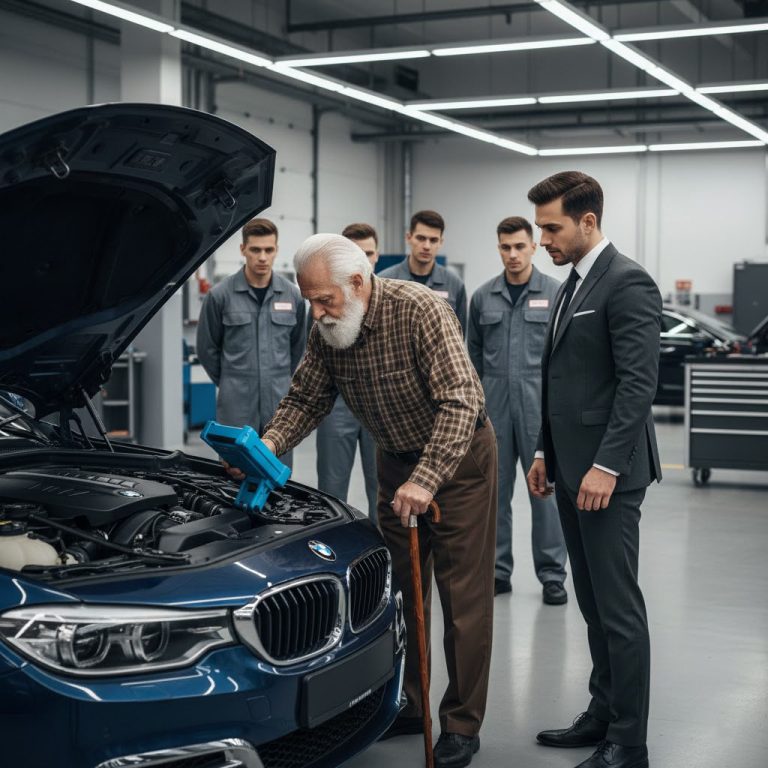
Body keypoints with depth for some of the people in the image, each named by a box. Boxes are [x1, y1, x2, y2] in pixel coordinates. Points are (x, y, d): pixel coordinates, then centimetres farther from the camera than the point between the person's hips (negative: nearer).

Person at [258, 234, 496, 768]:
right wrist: (271, 443, -18)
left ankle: (462, 725, 7)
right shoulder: (328, 331, -8)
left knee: (463, 595, -2)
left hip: (458, 458, -7)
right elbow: (306, 399, 2)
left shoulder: (421, 311, -29)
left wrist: (426, 480, -39)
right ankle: (407, 705, 26)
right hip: (397, 460, 7)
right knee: (398, 588, 12)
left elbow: (462, 401, -33)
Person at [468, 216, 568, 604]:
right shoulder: (483, 296, 8)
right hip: (494, 407, 3)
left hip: (540, 406, -3)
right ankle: (498, 571, 17)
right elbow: (474, 355, 13)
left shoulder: (556, 293, 0)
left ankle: (552, 575, 8)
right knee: (494, 491, 7)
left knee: (545, 490, -1)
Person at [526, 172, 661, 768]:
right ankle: (603, 715, 24)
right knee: (593, 603, 14)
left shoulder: (627, 283, -13)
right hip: (572, 468, 9)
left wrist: (607, 466, -22)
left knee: (619, 607, -4)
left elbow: (639, 383, -20)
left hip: (607, 472, -9)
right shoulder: (574, 284, 16)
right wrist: (547, 452, 18)